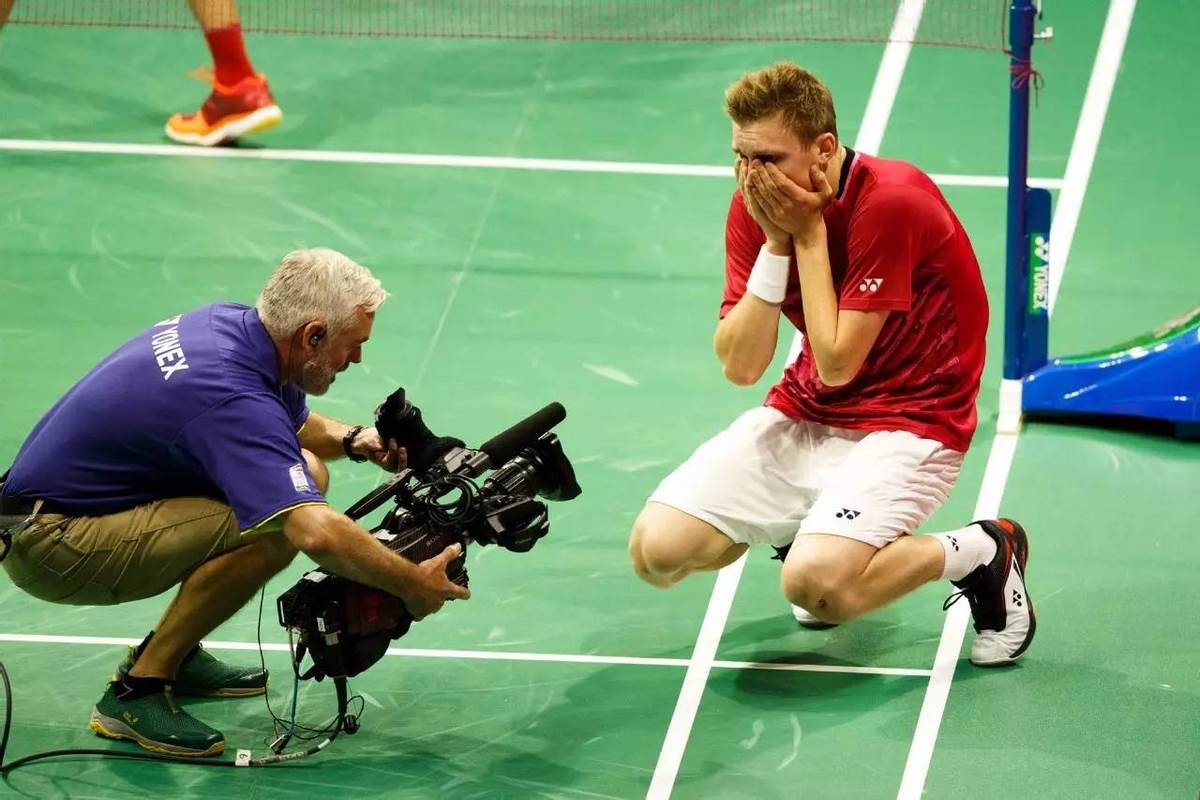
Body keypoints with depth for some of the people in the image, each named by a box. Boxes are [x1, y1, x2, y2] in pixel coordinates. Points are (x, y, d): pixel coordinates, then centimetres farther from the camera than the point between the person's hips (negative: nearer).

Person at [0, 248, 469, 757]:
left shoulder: (231, 322, 1)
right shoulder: (233, 399, -28)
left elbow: (292, 424, 24)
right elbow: (317, 534, -39)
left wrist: (352, 440, 3)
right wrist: (413, 586, -24)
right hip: (50, 549, -10)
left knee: (305, 474, 7)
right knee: (273, 527, -26)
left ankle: (178, 653, 17)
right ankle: (137, 690, -11)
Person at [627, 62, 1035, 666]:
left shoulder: (891, 202, -23)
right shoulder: (755, 208, -3)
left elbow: (836, 363, -22)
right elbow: (739, 366, -8)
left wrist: (808, 232, -19)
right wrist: (776, 244, -17)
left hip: (907, 419, -7)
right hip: (801, 414, 7)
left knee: (814, 583, -32)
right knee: (656, 551, -11)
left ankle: (982, 553, -4)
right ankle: (810, 527, 18)